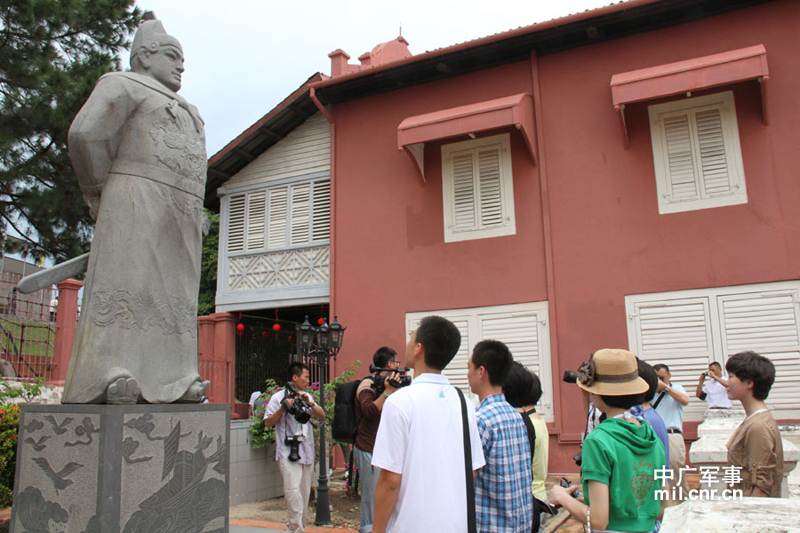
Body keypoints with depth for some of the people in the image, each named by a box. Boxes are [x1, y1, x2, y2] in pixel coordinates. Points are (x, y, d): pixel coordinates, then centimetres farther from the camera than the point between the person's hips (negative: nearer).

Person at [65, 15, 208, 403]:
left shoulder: (182, 110, 32)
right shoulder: (121, 86, 8)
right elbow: (85, 135, -7)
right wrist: (102, 197, -3)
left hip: (180, 218, 8)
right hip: (137, 203, -7)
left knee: (174, 291, -1)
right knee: (126, 281, -16)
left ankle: (170, 379, -3)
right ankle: (109, 375, -21)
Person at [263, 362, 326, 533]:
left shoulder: (307, 396, 16)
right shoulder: (278, 397, 0)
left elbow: (322, 415, 7)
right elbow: (268, 422, -4)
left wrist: (310, 403, -9)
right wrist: (283, 408, -17)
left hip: (307, 452, 5)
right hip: (288, 453, -5)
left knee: (304, 493, 8)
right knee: (293, 490, -17)